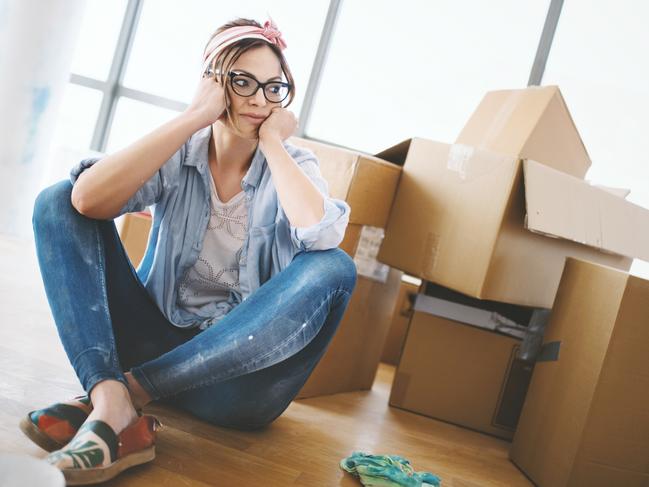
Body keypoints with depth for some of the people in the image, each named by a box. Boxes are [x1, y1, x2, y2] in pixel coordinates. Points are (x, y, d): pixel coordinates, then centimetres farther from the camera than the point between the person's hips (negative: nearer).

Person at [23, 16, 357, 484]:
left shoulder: (294, 164, 0)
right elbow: (88, 199, -22)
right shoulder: (177, 153, 0)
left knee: (332, 270, -28)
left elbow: (321, 236, -24)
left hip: (238, 366, 0)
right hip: (157, 338, 1)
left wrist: (272, 142, -14)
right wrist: (196, 117, -18)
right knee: (58, 201, -12)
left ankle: (131, 390, -27)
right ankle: (111, 404, -32)